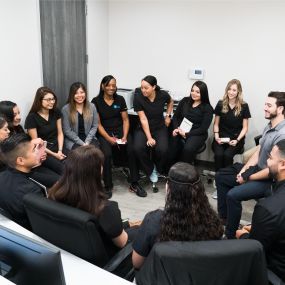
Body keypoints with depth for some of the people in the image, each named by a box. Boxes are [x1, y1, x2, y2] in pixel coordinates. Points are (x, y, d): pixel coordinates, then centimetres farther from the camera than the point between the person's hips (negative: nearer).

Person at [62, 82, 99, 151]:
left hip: (89, 138, 3)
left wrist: (87, 141, -8)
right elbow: (67, 131, -6)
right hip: (72, 141, -3)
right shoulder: (65, 109, -5)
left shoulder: (92, 107, 5)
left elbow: (94, 126, 5)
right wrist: (82, 143, -12)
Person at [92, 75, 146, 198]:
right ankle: (108, 186, -13)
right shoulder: (96, 101, -1)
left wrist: (125, 136, -9)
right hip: (104, 133, -2)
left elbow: (125, 120, 7)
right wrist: (109, 138, -16)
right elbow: (97, 123, -4)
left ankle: (134, 184, -12)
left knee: (132, 150, -25)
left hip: (120, 130, 2)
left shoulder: (120, 99, 8)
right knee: (107, 154, -31)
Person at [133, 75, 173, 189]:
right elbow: (143, 119, -17)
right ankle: (150, 170, -1)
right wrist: (149, 138, -22)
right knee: (138, 148, -29)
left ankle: (158, 169, 6)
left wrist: (168, 115, 4)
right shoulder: (138, 98, -16)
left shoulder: (163, 95, -11)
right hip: (143, 129, 0)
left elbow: (170, 102, 16)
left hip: (160, 128, 1)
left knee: (162, 149, -28)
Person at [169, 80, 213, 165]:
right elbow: (175, 117, 13)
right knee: (172, 145, -28)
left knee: (188, 149, -34)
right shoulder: (185, 101, 11)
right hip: (180, 131, 3)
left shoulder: (207, 108, -1)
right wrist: (176, 128, -7)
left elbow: (203, 128, -6)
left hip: (197, 134, -3)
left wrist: (187, 134, -14)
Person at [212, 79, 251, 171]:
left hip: (236, 138, -1)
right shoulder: (221, 104, 4)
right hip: (221, 137, 1)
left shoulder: (244, 106, 0)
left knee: (227, 154, -29)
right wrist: (216, 136, -6)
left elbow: (245, 128, 3)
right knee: (218, 154, -28)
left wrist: (237, 140, -12)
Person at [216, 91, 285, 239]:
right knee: (220, 176, 12)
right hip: (256, 168, 10)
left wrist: (248, 178, -15)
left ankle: (231, 235, -4)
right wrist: (244, 169, -3)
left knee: (233, 195, -26)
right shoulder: (269, 126, 3)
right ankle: (224, 217, 20)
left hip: (269, 179, -10)